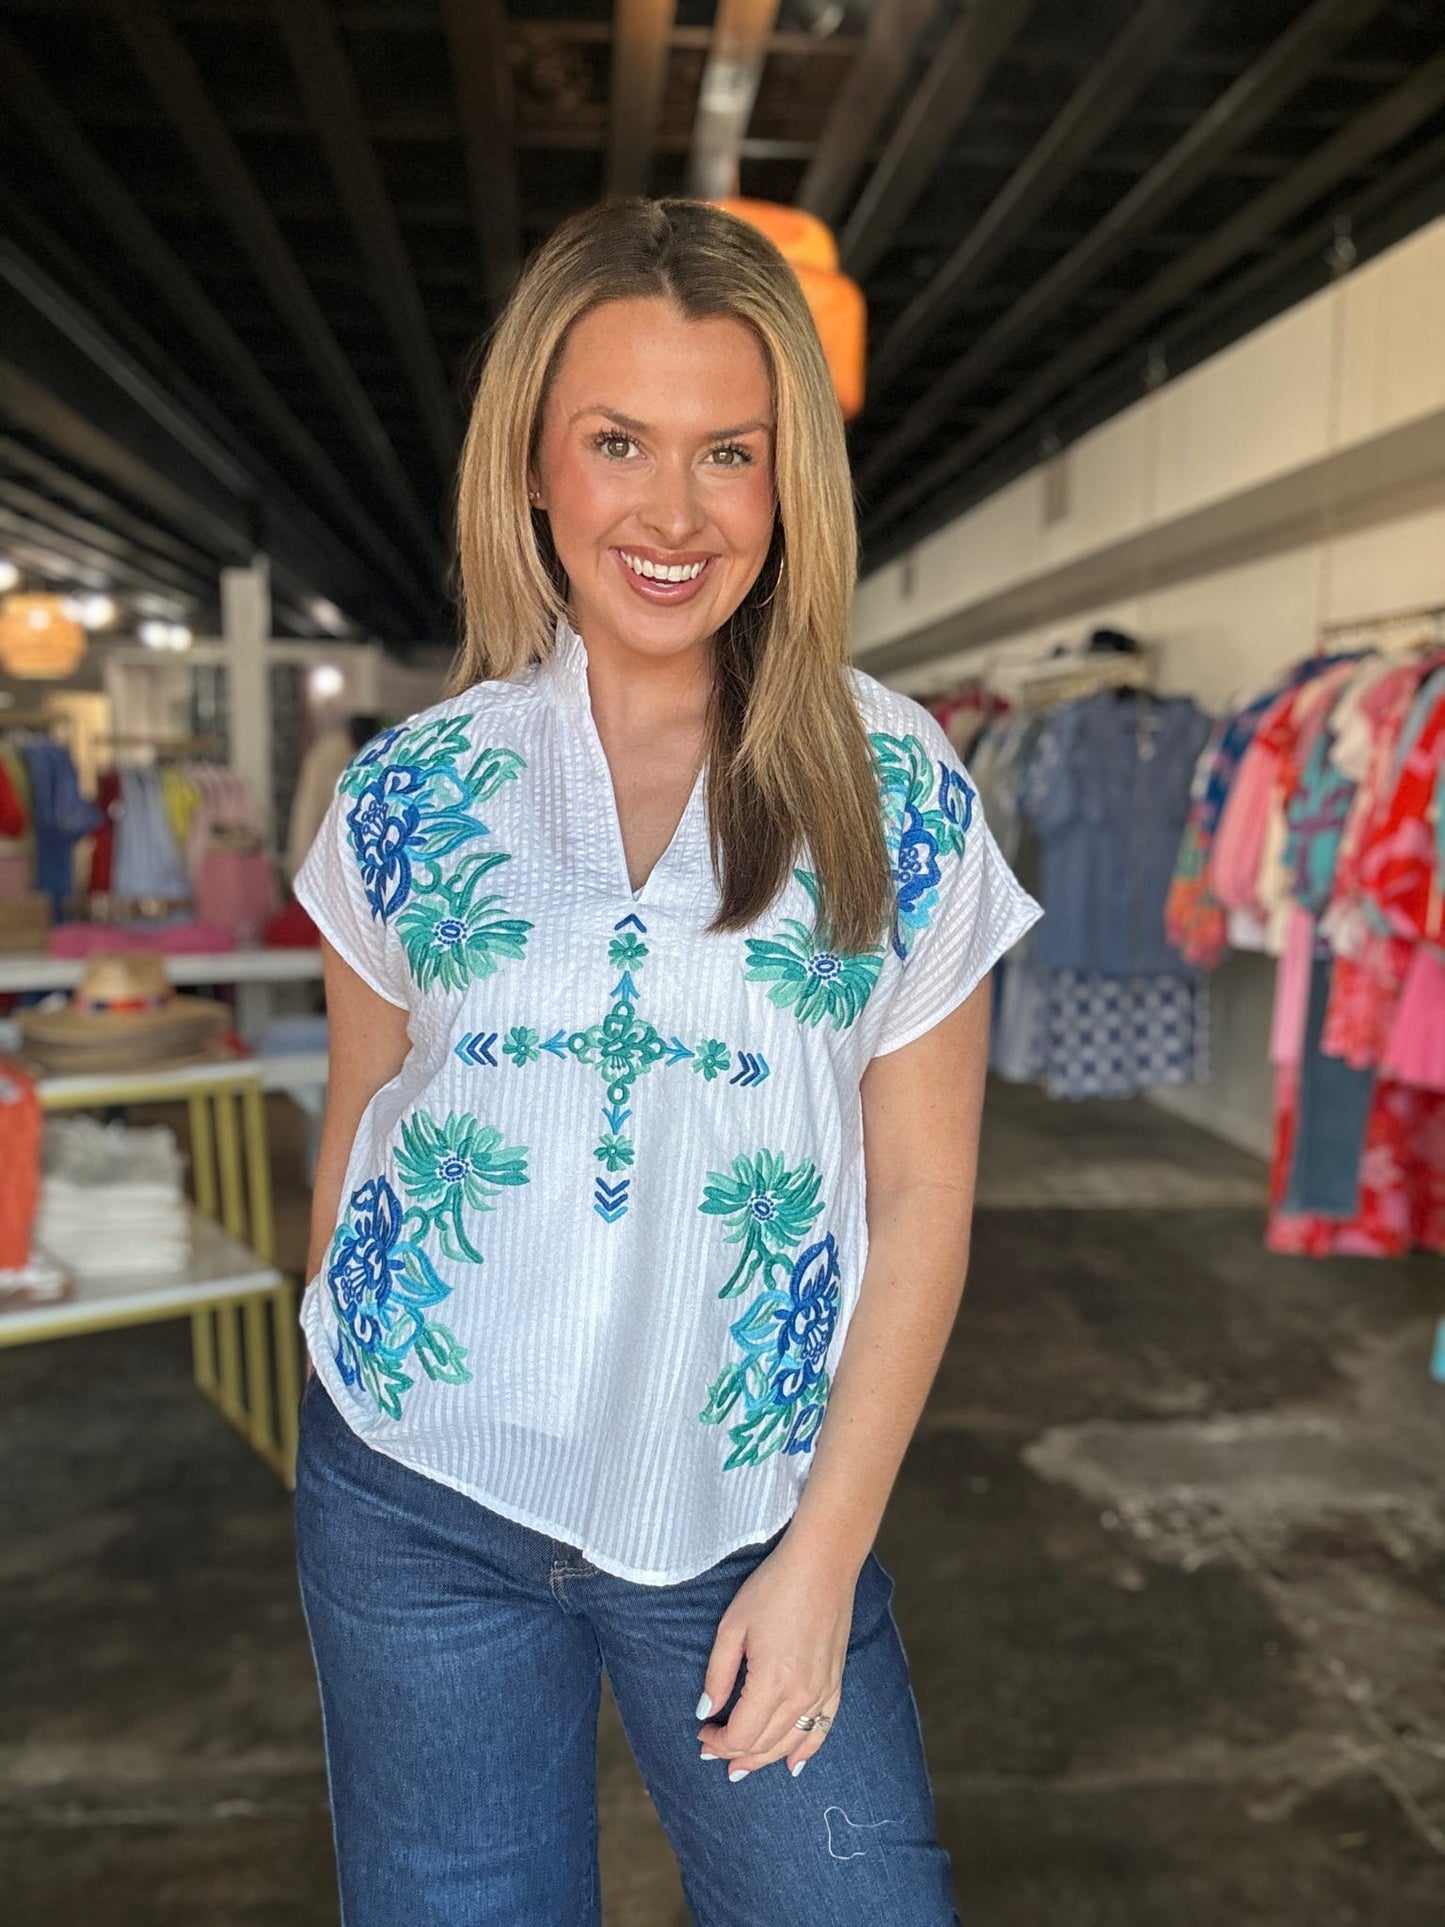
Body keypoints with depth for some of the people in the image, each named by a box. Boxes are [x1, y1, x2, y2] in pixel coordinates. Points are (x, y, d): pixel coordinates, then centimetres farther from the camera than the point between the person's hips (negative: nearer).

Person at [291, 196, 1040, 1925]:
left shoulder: (895, 790, -7)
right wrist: (342, 1423, 9)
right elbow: (357, 1131, 6)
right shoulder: (413, 788, -2)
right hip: (423, 1498, 2)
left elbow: (921, 1192, -5)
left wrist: (824, 1553, -6)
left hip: (750, 1512, 0)